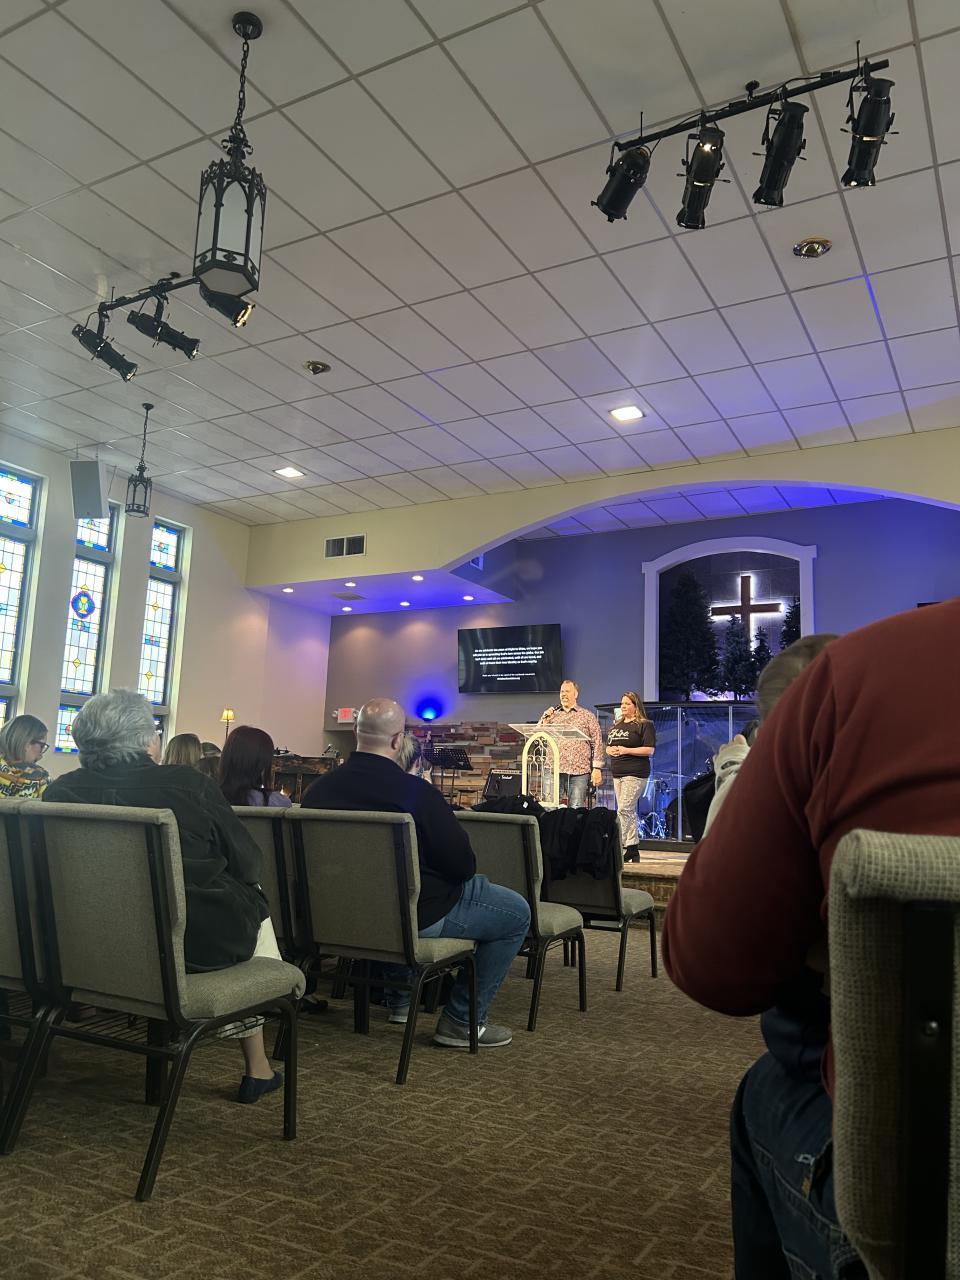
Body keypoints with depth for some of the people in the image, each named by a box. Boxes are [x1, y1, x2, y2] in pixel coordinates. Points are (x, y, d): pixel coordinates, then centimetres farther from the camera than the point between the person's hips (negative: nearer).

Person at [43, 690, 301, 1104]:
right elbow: (248, 864, -7)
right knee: (255, 905, 26)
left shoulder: (61, 792, -6)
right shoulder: (190, 785, -15)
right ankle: (257, 1068, 30)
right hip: (201, 945, -4)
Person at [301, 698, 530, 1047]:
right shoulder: (414, 791, -23)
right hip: (415, 916, -7)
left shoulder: (318, 789, -6)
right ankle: (461, 1021, 12)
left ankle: (399, 998, 40)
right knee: (517, 911, 9)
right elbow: (463, 865, -17)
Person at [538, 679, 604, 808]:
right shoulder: (551, 714, 17)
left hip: (579, 771, -2)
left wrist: (597, 768, -2)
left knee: (576, 809, -3)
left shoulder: (587, 716, 10)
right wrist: (545, 719, -3)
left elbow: (597, 743, 6)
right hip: (554, 769, 2)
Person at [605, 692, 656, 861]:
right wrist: (610, 750, 0)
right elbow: (607, 746, 24)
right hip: (617, 773, 8)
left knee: (624, 810, -13)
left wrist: (626, 750, -17)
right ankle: (633, 848, 13)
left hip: (635, 774, -8)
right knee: (629, 811, 9)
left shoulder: (645, 725, -4)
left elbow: (650, 750, -12)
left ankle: (617, 846, -13)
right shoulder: (615, 725, 18)